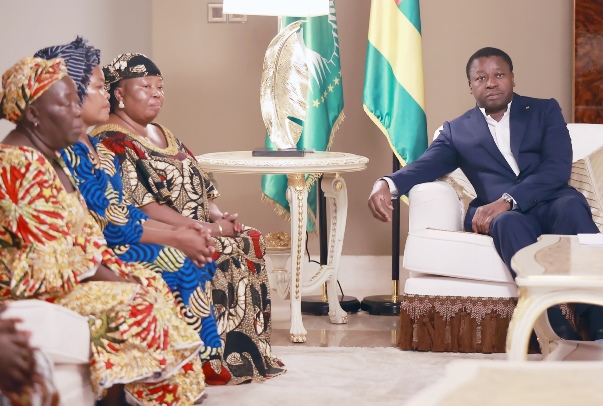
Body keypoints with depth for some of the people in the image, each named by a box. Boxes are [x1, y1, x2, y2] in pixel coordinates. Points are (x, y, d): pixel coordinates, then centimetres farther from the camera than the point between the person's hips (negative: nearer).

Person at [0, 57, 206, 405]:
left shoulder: (49, 157, 12)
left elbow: (81, 233, 14)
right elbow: (50, 256, -22)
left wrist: (117, 270, 1)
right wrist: (107, 276, -14)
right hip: (34, 290, -10)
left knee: (153, 285, 3)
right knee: (134, 306, -19)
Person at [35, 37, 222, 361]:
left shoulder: (97, 149, 14)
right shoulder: (64, 153, -17)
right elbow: (107, 225, -20)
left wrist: (180, 232, -1)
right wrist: (176, 238, -14)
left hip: (112, 243, 9)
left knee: (196, 256, -4)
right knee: (176, 263, -18)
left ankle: (206, 357, -3)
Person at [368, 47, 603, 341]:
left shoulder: (544, 111, 16)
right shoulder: (457, 130, 20)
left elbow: (557, 168, 0)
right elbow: (425, 166, 3)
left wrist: (507, 200, -17)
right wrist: (387, 184, -23)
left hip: (550, 203, 0)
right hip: (500, 213, 0)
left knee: (571, 207, -35)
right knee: (510, 223, -36)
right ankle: (560, 331, -44)